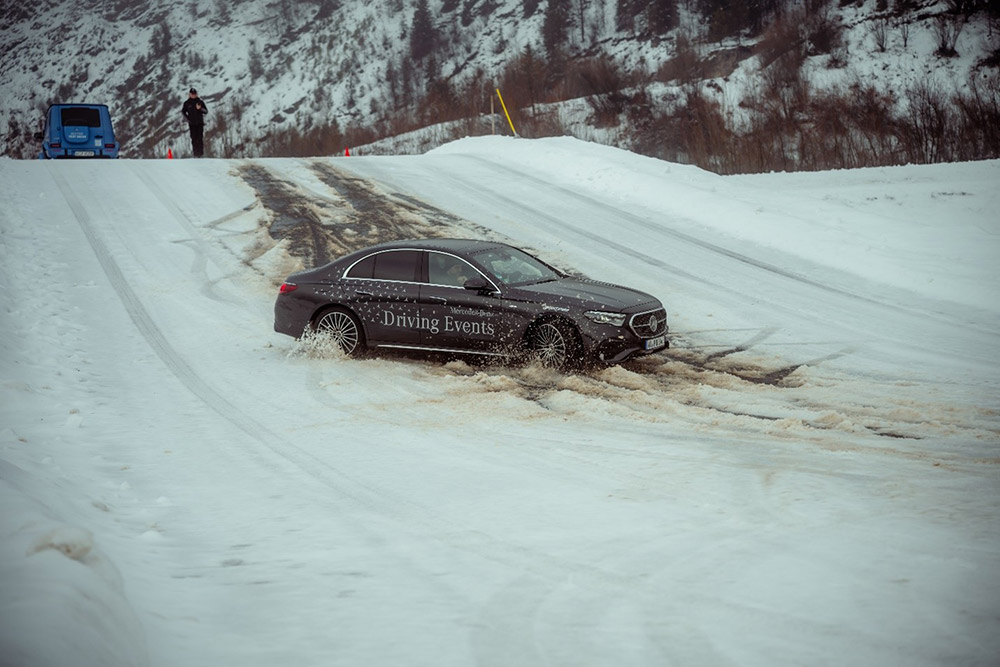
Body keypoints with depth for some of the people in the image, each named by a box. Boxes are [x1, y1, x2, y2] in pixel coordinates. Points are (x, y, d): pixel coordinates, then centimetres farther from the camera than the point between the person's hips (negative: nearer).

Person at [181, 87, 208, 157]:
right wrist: (187, 118, 6)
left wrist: (200, 109, -14)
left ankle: (200, 152, -4)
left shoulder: (200, 101, 5)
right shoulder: (187, 103, 7)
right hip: (192, 123, 1)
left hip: (200, 123, -1)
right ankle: (195, 152, 0)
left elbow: (206, 111, 5)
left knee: (200, 138, -7)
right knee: (194, 138, -2)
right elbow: (183, 111, 19)